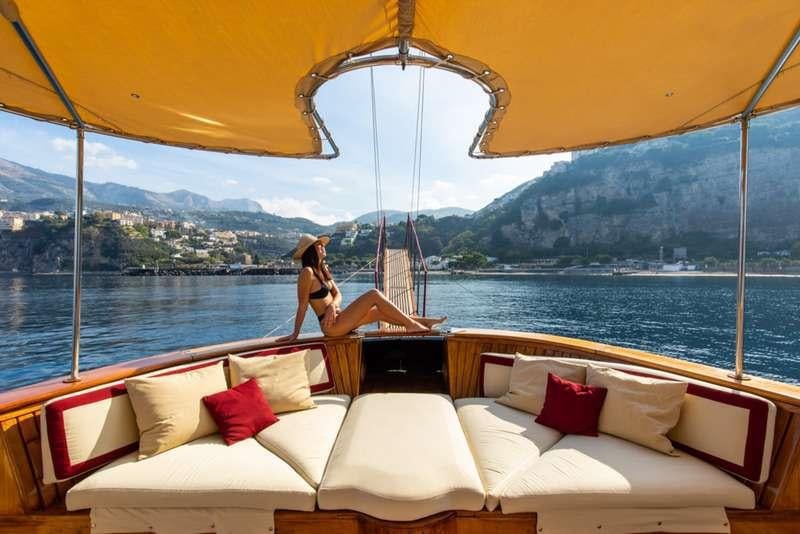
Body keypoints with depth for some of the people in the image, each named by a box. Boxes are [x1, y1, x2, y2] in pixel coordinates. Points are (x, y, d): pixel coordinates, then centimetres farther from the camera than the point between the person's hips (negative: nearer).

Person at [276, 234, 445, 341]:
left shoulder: (322, 269, 12)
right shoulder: (307, 272, -14)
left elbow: (337, 294, 7)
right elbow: (302, 305, -13)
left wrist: (333, 306, -14)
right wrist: (295, 333, -9)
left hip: (339, 319, 9)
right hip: (332, 325, -9)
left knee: (380, 312, 7)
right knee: (374, 294, -16)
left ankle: (422, 322, 12)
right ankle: (411, 325, -10)